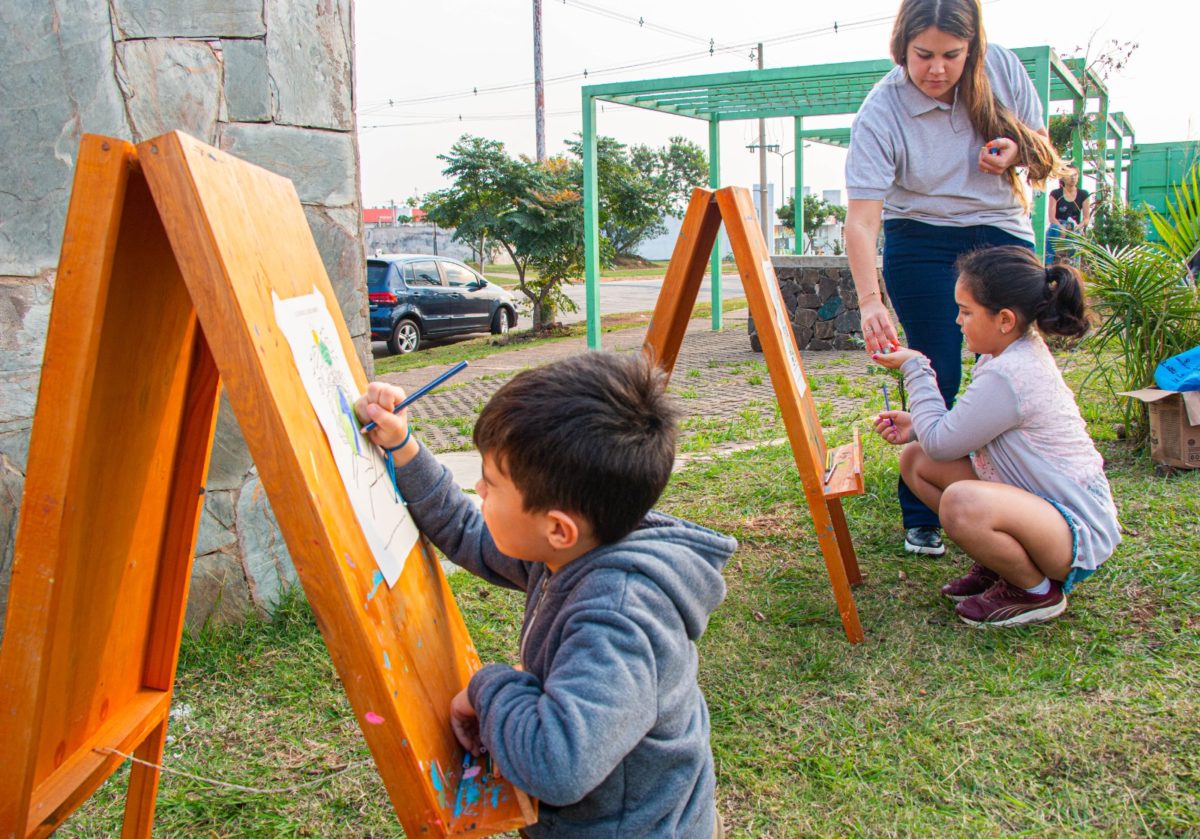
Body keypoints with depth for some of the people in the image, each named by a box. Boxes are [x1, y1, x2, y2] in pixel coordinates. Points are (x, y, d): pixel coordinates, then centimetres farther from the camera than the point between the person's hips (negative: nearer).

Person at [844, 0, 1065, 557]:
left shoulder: (1003, 70, -6)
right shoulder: (880, 114, -17)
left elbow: (1045, 157, 8)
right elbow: (861, 217, -26)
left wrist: (1020, 151, -16)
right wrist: (869, 300, -40)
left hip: (1004, 234, 3)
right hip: (923, 244, -3)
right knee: (935, 382, -6)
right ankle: (921, 518, 7)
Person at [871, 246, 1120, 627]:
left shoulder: (1008, 374, -28)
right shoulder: (1018, 351, 4)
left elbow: (941, 442, -18)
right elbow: (963, 429, 15)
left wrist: (916, 368, -8)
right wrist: (915, 425, 0)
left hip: (1079, 534, -10)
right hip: (1041, 499, 10)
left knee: (961, 502, -39)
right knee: (915, 459, 3)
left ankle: (1037, 590, -7)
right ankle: (999, 565, 14)